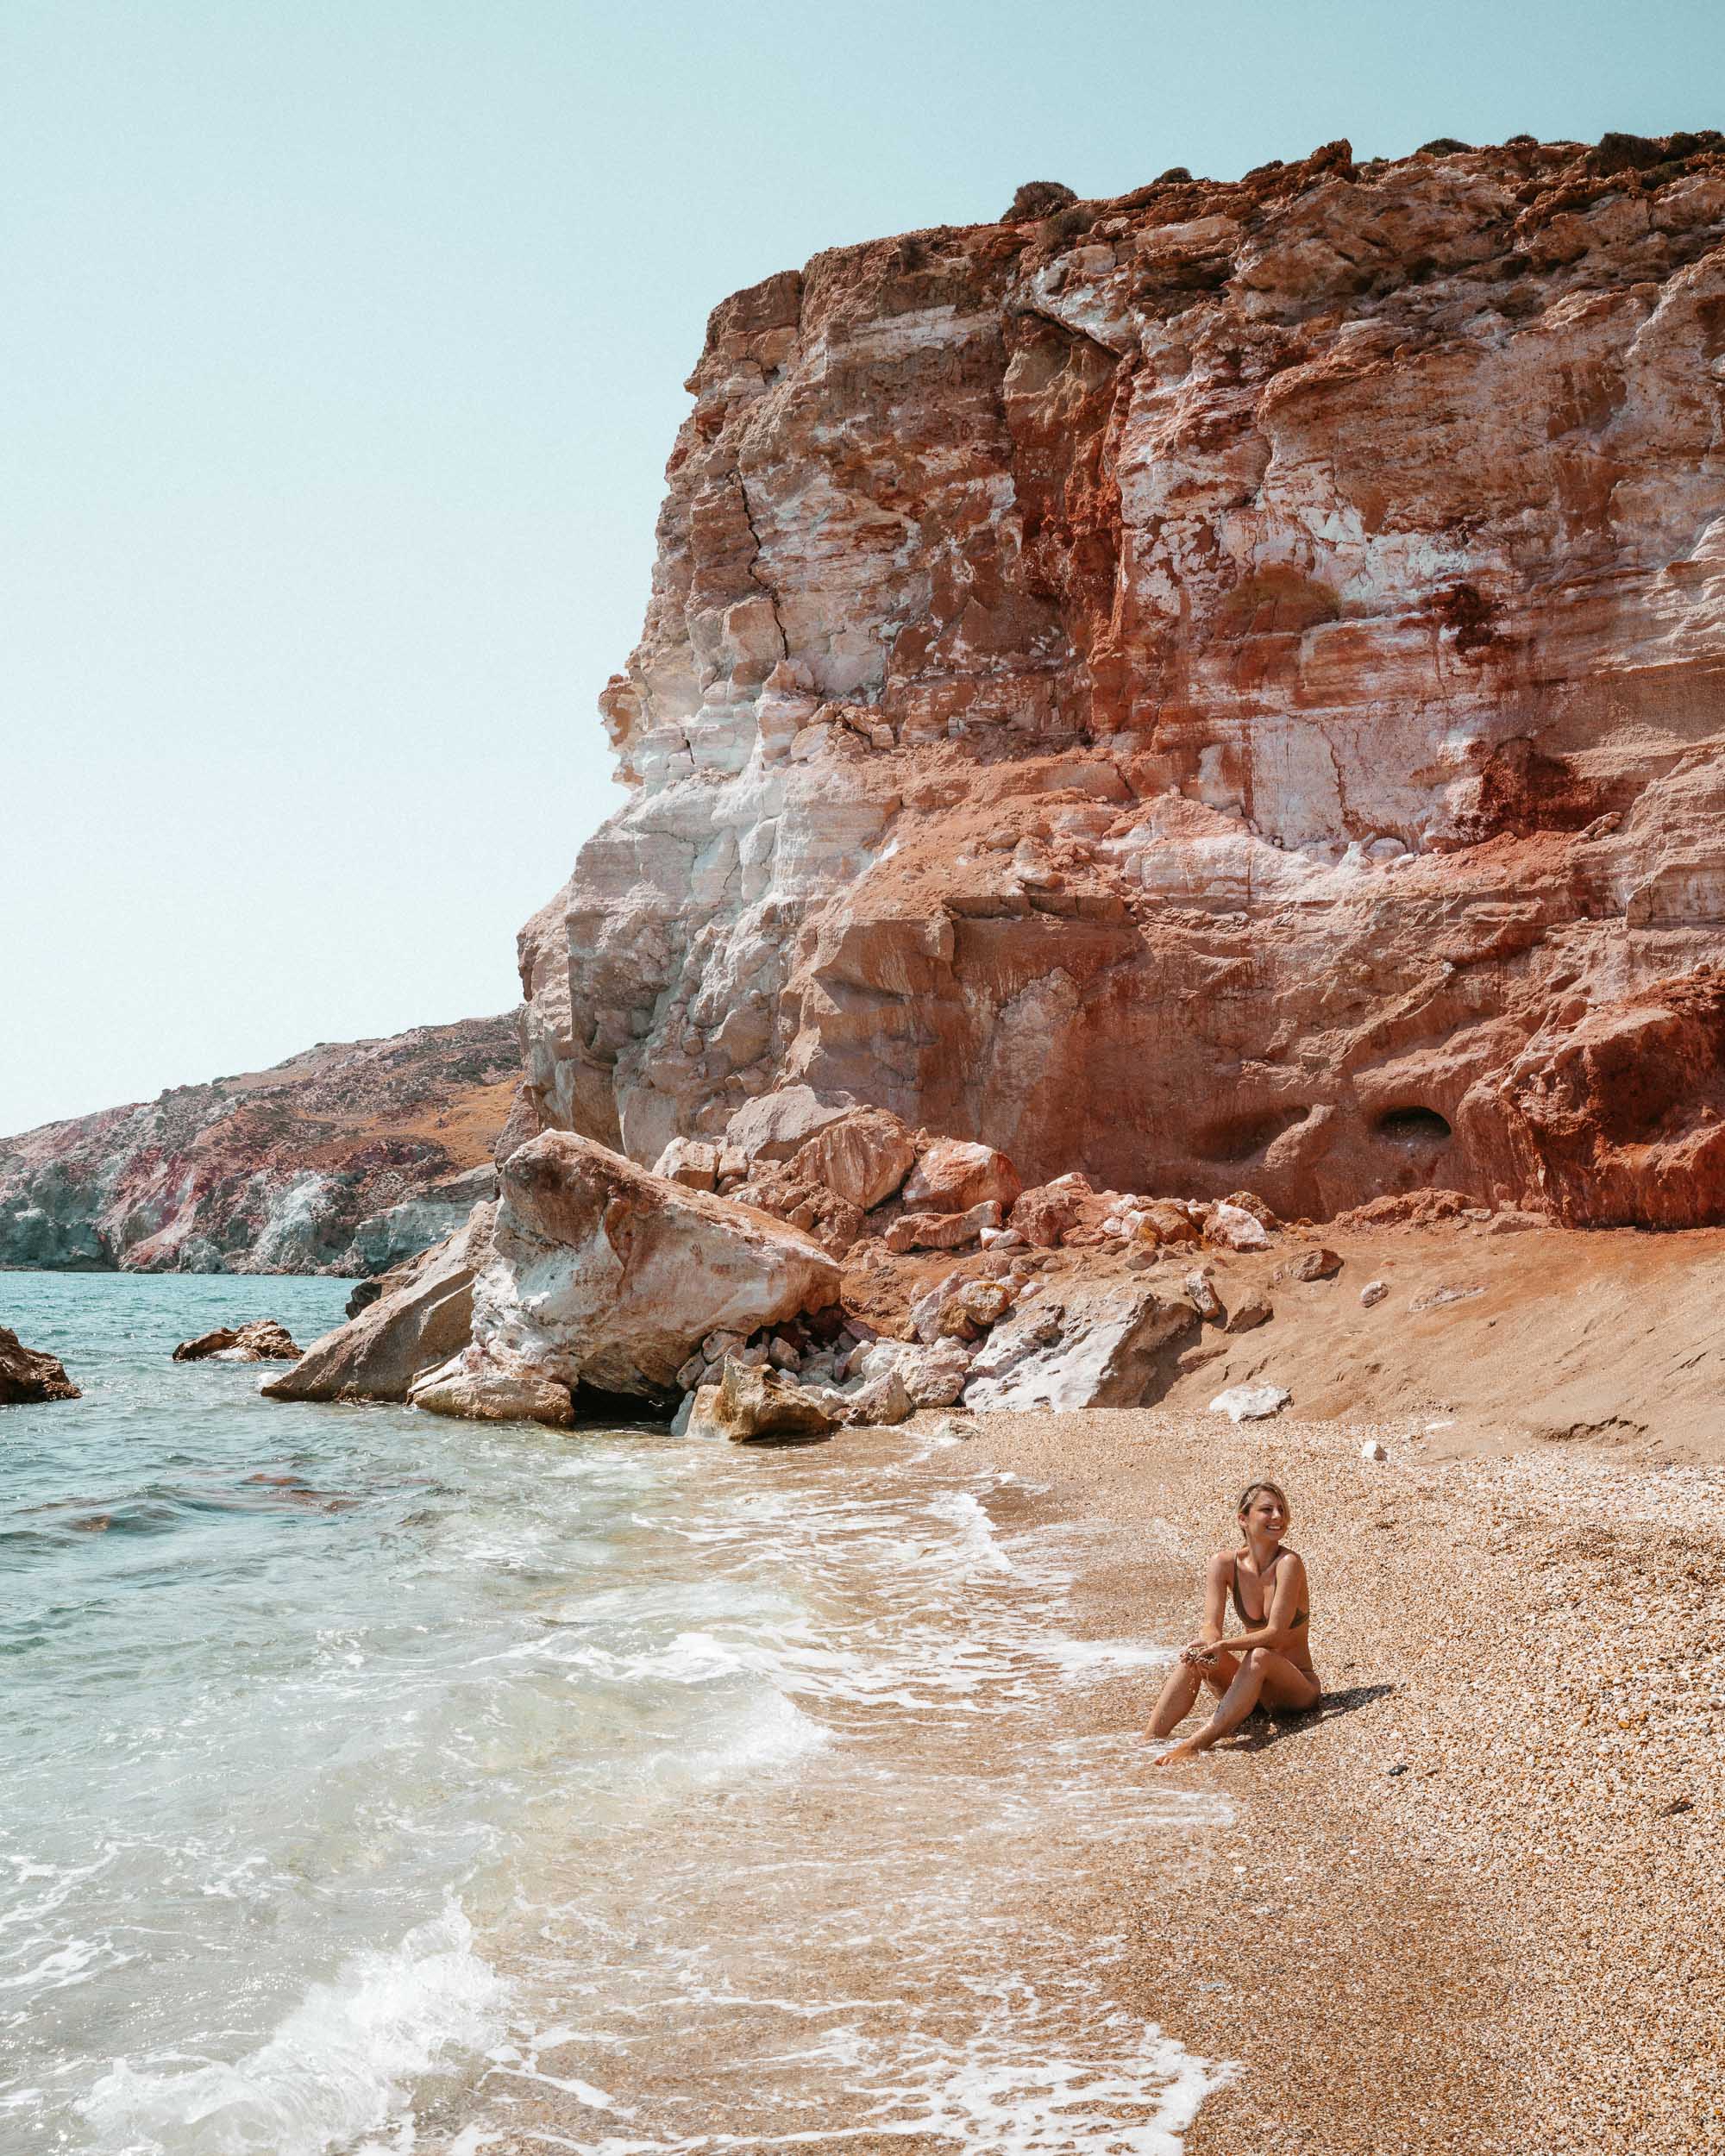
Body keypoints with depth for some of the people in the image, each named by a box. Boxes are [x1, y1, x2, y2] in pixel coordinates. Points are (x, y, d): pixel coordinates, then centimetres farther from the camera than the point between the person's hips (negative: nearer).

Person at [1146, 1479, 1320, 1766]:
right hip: (1250, 1682, 5)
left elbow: (1275, 1633, -23)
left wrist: (1223, 1646, -38)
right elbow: (1212, 1625, -11)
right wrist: (1208, 1644, -36)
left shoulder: (1288, 1563, -17)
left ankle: (1196, 1745, -44)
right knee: (1194, 1654, -20)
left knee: (1260, 1656, -35)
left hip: (1297, 1686, -5)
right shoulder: (1225, 1563, -3)